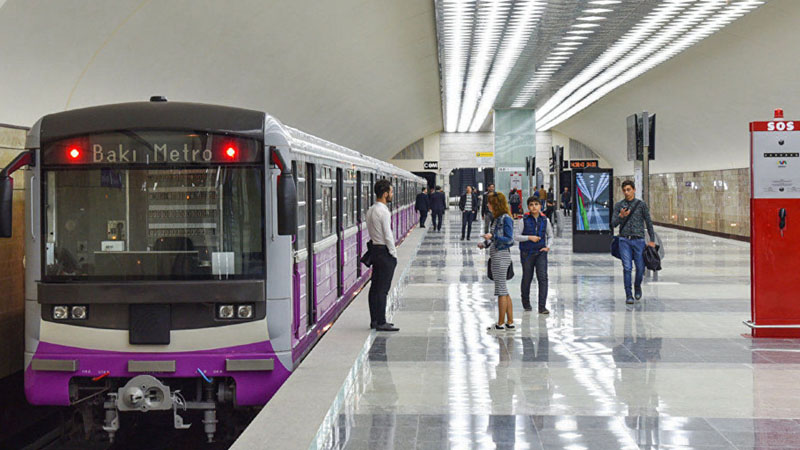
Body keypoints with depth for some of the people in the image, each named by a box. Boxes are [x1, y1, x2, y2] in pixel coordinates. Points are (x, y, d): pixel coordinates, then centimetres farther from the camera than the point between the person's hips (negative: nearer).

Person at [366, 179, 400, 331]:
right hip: (385, 251, -9)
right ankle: (381, 323, -3)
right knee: (382, 289, -6)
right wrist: (394, 253, -9)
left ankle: (374, 320, 19)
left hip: (374, 249, 9)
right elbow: (388, 235, -19)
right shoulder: (383, 212, -18)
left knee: (375, 287, 13)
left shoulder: (371, 210, 11)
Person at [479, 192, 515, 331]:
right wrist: (485, 243, 13)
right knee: (504, 291, 12)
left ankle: (500, 323, 2)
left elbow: (509, 239, -17)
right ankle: (510, 322, 17)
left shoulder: (506, 218, -14)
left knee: (501, 290, -3)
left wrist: (492, 237, -23)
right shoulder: (497, 218, 13)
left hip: (501, 256, -10)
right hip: (496, 256, 10)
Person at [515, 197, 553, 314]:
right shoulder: (524, 220, -5)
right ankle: (526, 303, 30)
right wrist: (529, 237, -17)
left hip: (541, 252, 1)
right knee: (527, 278, 9)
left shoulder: (545, 220, 3)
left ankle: (542, 306, -9)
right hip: (527, 253, -1)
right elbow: (516, 236, -6)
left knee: (542, 278, -10)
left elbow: (550, 236, 13)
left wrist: (548, 247, -4)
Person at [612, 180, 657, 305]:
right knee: (627, 268, -6)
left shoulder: (642, 204, 2)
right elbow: (614, 223, 2)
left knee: (640, 268, 1)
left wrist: (652, 240, 1)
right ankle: (628, 295, -1)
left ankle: (637, 287, 30)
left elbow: (649, 222, 5)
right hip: (624, 240, 0)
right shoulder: (618, 205, 5)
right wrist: (621, 216, -18)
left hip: (638, 240, 0)